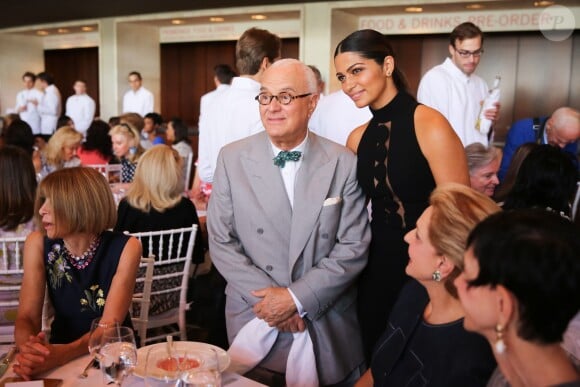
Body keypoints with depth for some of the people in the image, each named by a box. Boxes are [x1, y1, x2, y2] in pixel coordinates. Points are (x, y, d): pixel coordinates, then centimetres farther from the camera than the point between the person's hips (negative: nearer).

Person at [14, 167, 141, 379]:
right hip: (59, 350, 2)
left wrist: (63, 354, -34)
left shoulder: (124, 248, -15)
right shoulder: (38, 243, -7)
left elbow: (110, 324, -18)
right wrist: (28, 348, -31)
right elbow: (27, 316, -9)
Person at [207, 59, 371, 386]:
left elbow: (354, 246, -7)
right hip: (254, 319, 0)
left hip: (329, 326, 0)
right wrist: (269, 297, -12)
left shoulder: (344, 163, -6)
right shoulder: (232, 159, -4)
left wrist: (297, 298, -14)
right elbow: (221, 242, -4)